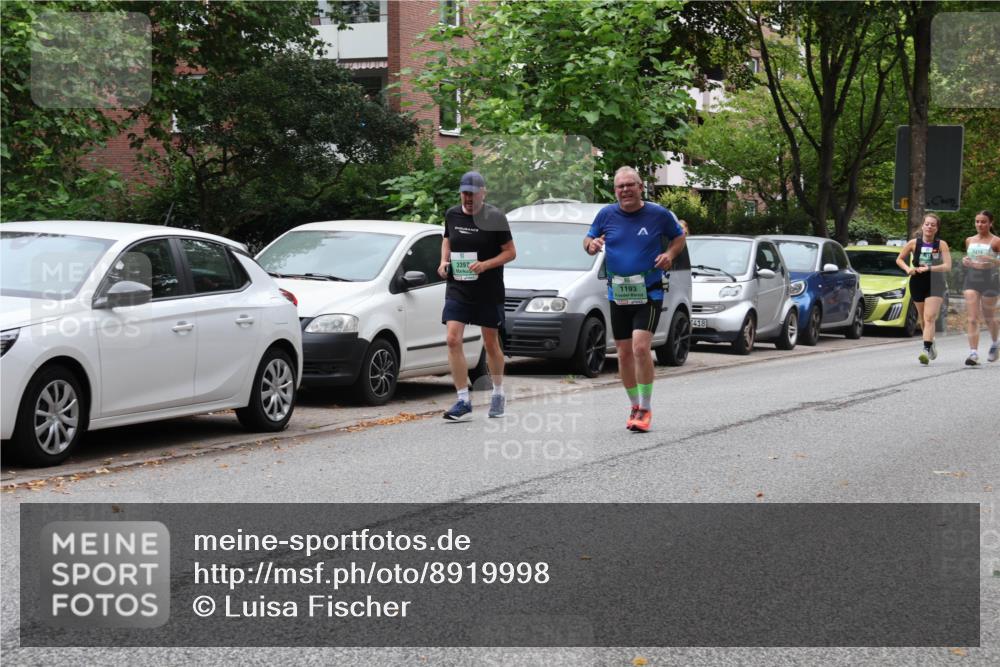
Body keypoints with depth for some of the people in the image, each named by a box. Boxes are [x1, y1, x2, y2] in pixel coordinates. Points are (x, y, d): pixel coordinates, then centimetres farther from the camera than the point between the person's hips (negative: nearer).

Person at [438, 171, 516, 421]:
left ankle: (498, 394, 31)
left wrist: (485, 265, -20)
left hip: (488, 291, -3)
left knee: (491, 344, 9)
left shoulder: (494, 217, -8)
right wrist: (443, 261, 3)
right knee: (453, 340, -12)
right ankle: (463, 402, -10)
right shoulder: (452, 215, 4)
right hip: (457, 289, 3)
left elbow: (510, 252, -6)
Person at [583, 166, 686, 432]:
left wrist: (670, 254, -8)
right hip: (618, 294, 4)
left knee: (641, 347, -18)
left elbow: (679, 237, 12)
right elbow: (588, 239, 13)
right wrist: (591, 245, -11)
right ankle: (634, 406, 23)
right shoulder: (606, 214, 3)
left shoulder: (659, 214, -2)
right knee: (624, 352, 7)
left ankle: (645, 409, -10)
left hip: (649, 293, -3)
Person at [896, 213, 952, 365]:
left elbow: (947, 266, -13)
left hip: (935, 285, -3)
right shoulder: (913, 243, -1)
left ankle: (926, 350, -23)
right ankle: (931, 343, 37)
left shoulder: (941, 245, -6)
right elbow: (899, 259, 10)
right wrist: (907, 268, -10)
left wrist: (928, 268, -24)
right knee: (923, 317, 13)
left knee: (929, 317, -16)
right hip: (917, 283, 3)